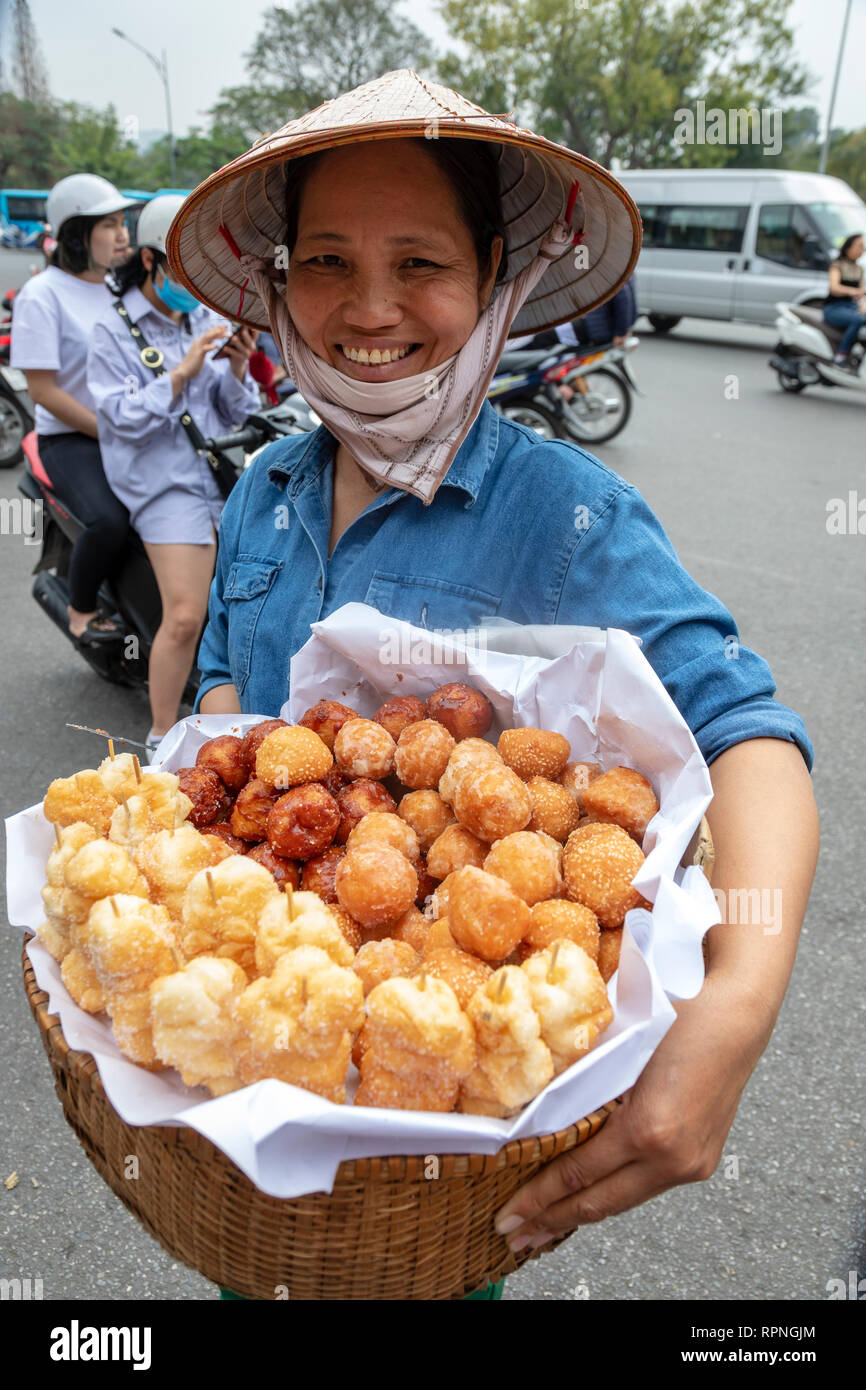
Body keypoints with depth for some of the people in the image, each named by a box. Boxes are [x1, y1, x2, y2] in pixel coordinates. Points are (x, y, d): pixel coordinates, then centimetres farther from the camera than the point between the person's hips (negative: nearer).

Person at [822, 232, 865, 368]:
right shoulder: (837, 265, -3)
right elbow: (834, 288, -21)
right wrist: (851, 291, -41)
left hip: (851, 306, 6)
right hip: (833, 308, -6)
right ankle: (841, 355, -26)